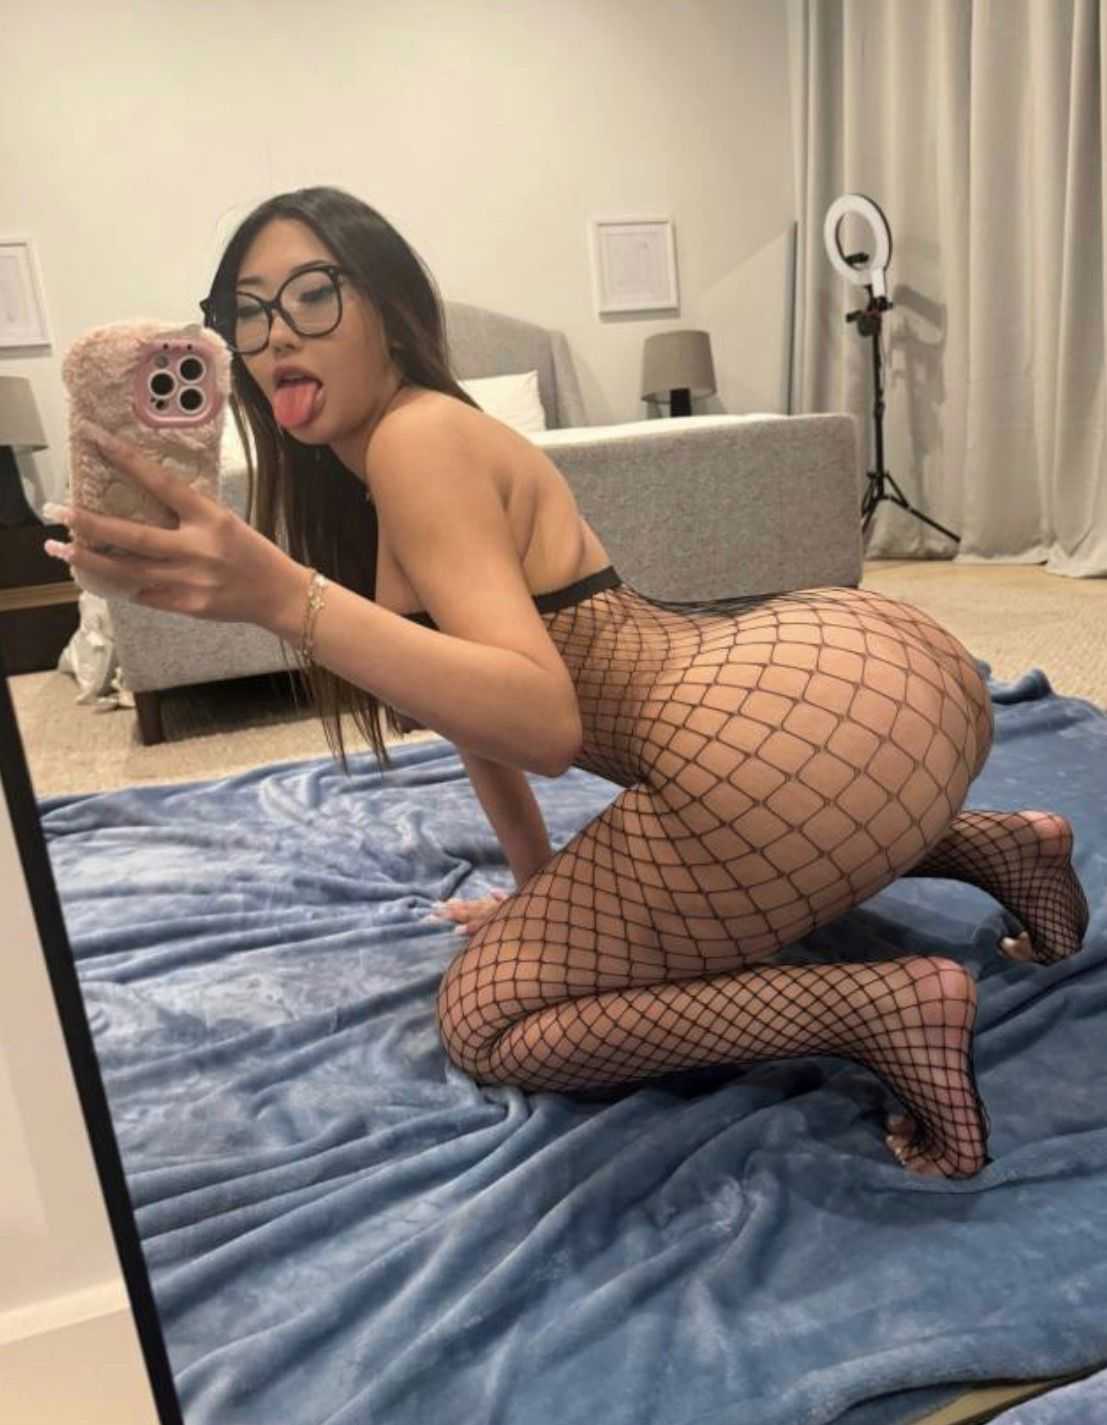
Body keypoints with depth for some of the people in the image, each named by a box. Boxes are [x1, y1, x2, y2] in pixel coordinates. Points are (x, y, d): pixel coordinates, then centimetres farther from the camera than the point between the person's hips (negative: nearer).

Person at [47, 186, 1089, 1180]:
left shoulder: (416, 438, -10)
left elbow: (544, 723, -22)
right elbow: (483, 694, 24)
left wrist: (280, 597, -31)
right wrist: (535, 888, 28)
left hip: (805, 731, -10)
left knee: (484, 1019, 4)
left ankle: (884, 1001, -6)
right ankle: (989, 843, 23)